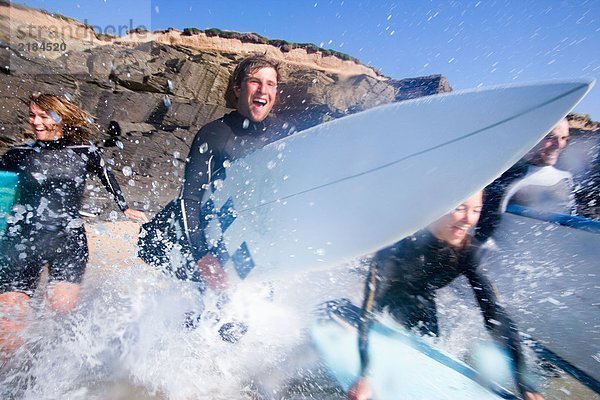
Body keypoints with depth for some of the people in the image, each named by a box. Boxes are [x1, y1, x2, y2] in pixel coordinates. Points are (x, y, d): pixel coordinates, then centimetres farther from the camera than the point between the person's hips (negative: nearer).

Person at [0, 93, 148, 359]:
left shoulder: (85, 153, 7)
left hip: (68, 238, -1)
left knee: (63, 306, -13)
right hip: (23, 237, 1)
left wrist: (126, 209, 25)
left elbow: (107, 177, 21)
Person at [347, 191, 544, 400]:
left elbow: (494, 312, -22)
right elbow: (370, 304, -44)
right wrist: (363, 375, -48)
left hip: (419, 303, 3)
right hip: (386, 297, -3)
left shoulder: (468, 251, -26)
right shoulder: (401, 242, -41)